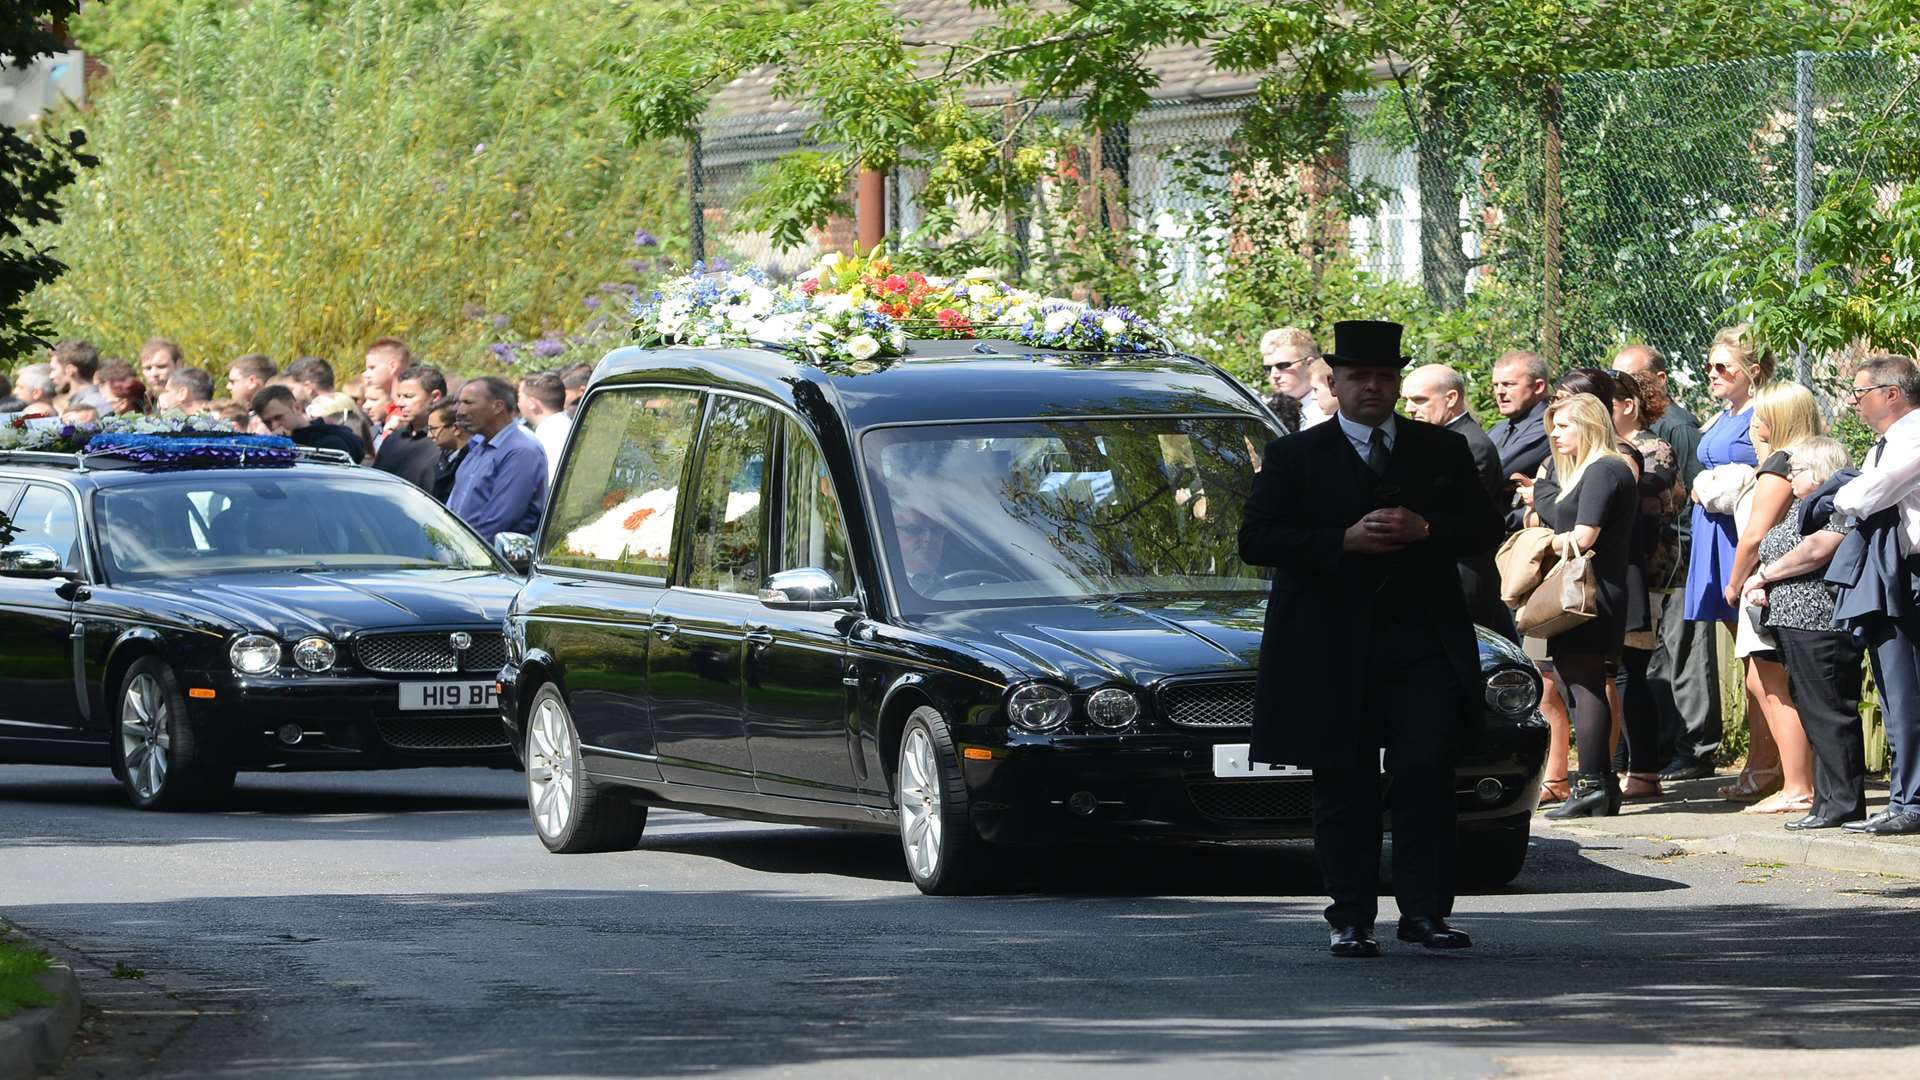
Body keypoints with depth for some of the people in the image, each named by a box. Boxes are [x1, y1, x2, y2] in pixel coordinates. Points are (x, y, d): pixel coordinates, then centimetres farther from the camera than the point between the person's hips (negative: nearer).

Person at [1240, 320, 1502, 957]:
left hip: (1423, 643, 1)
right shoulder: (1295, 457, 6)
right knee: (1344, 787, 2)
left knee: (1425, 772, -10)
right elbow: (1256, 540, -4)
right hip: (1331, 651, -1)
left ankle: (1424, 910, -6)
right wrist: (1345, 541, -15)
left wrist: (1424, 531, -12)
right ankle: (1351, 920, 8)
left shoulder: (1443, 451, 12)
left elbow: (1485, 528, 8)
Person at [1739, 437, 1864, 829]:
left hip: (1822, 629, -10)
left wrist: (1764, 576, -11)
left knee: (1830, 715, -10)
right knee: (1814, 715, 10)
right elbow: (1770, 553, 28)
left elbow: (1816, 550, -21)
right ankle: (1830, 801, 13)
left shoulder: (1840, 506, -9)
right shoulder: (1801, 508, 23)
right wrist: (1761, 585, 5)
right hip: (1792, 624, 10)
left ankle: (1843, 804, -9)